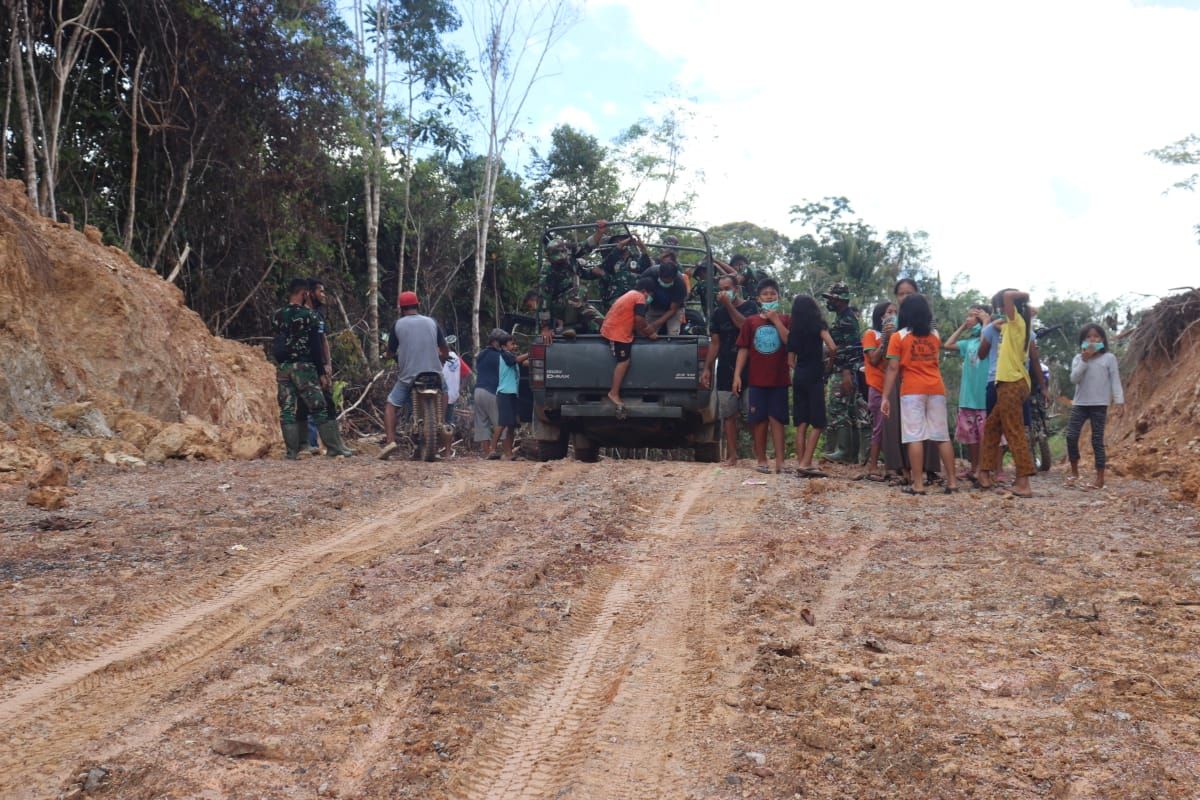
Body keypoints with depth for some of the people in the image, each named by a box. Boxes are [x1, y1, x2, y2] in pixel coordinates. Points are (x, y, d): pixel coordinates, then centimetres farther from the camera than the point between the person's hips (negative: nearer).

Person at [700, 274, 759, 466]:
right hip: (725, 371, 4)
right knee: (728, 414, 2)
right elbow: (714, 343, 14)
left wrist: (729, 305, -13)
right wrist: (707, 369, 8)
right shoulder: (717, 313, 13)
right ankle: (731, 455, 6)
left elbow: (745, 326, -17)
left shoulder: (750, 306, 2)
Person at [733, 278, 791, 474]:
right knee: (759, 419, 4)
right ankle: (761, 459, 11)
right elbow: (743, 350, 5)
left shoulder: (785, 320, 5)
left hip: (779, 379, -1)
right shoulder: (750, 322, 6)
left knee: (776, 418, -2)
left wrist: (775, 319, -11)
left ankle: (780, 461, -5)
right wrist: (737, 375, -2)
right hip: (757, 379, 1)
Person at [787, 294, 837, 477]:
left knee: (801, 424, 7)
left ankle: (801, 463, 6)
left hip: (798, 378, 5)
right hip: (814, 377, -5)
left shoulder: (794, 330, 11)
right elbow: (832, 347, -14)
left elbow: (790, 361, 11)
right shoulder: (818, 325, -3)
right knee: (817, 424, -3)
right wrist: (826, 353, 6)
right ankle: (805, 463, -13)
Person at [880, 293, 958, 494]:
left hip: (912, 390, -4)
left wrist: (885, 397, -6)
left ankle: (918, 484, -8)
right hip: (936, 389, 4)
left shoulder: (898, 337, -2)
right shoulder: (935, 335, 12)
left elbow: (893, 368, -7)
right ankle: (952, 481, 9)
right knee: (942, 436, 8)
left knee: (915, 437, -5)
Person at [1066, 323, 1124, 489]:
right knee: (1071, 436, -6)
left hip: (1099, 405, -2)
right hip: (1080, 403, 2)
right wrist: (1084, 360, -13)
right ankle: (1074, 472, 11)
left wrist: (1118, 400, -11)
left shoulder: (1109, 358, 1)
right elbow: (1074, 379, -7)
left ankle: (1100, 479, 4)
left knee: (1097, 440, 0)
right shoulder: (1078, 358, 7)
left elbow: (1115, 380, -1)